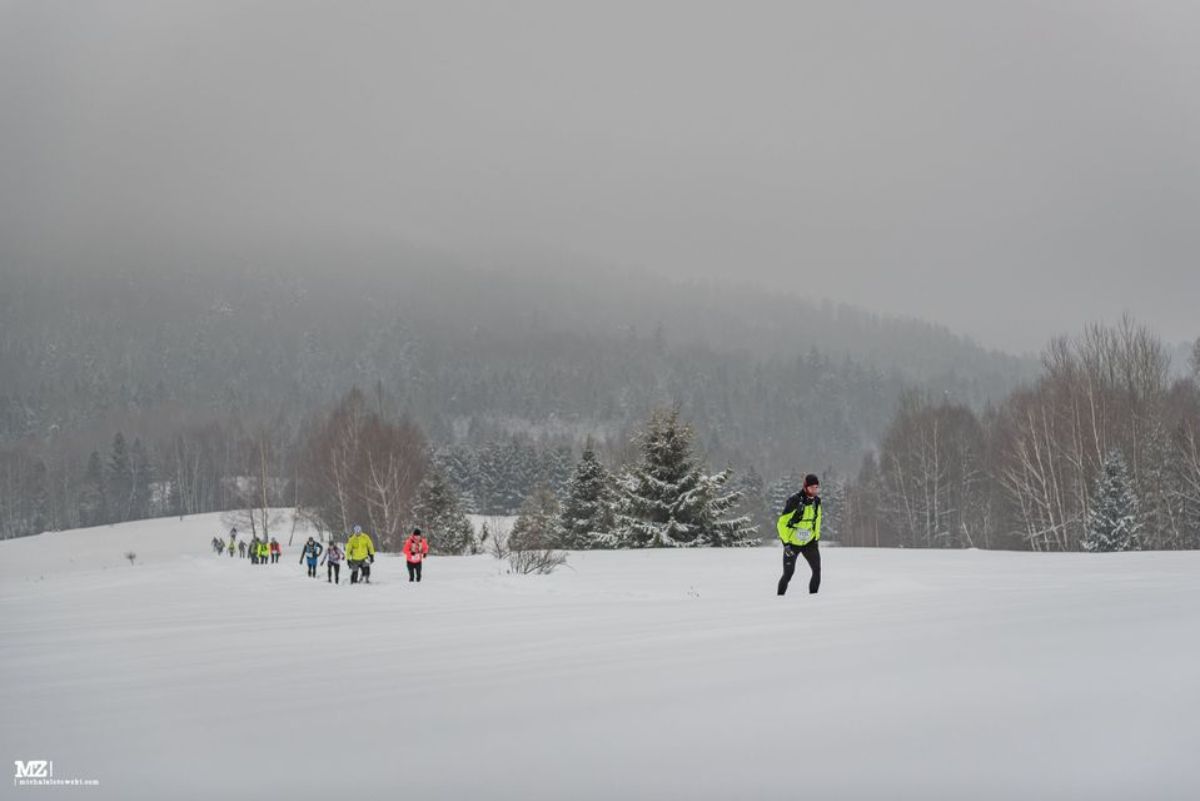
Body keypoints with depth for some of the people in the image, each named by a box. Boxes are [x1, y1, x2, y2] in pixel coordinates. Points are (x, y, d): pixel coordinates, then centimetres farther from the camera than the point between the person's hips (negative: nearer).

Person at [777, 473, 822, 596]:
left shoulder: (817, 501, -2)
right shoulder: (794, 501, -21)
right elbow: (781, 523, -17)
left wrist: (817, 538, 15)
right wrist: (786, 543, -20)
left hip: (809, 542, 5)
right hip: (792, 543, -5)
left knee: (817, 571, -6)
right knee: (788, 574, -3)